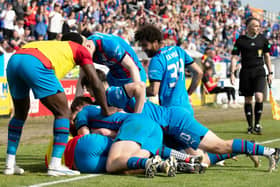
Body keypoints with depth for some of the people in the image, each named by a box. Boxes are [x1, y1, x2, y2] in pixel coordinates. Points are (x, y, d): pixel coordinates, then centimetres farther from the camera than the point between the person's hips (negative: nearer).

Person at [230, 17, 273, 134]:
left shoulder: (262, 39, 6)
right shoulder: (240, 40, 0)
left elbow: (267, 56, 14)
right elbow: (234, 57, 1)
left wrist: (270, 73, 11)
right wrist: (232, 73, -8)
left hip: (259, 72, 0)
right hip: (246, 72, 0)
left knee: (259, 97, -17)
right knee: (248, 100, 4)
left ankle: (257, 124, -5)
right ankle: (250, 126, 14)